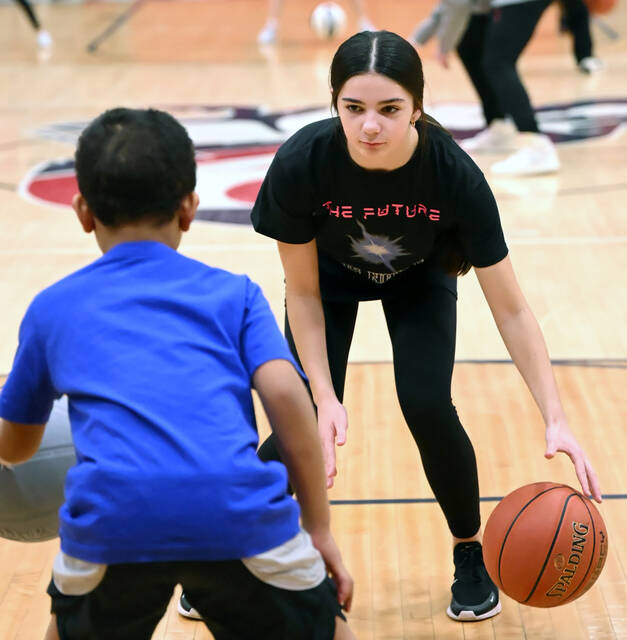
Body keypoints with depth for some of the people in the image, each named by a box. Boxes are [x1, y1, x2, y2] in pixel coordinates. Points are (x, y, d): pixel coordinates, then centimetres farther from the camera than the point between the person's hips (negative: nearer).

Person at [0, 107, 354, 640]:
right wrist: (319, 528, 8)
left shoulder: (52, 308, 24)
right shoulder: (234, 293, 20)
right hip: (237, 513, -1)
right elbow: (286, 394, 4)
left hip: (111, 517, 1)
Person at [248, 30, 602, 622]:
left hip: (421, 279, 0)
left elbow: (511, 311, -29)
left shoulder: (454, 175, -37)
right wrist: (324, 398, -27)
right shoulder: (301, 165, -38)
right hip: (332, 277, 0)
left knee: (427, 407, -18)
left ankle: (470, 554, 9)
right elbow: (303, 293, -21)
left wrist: (556, 420, -36)